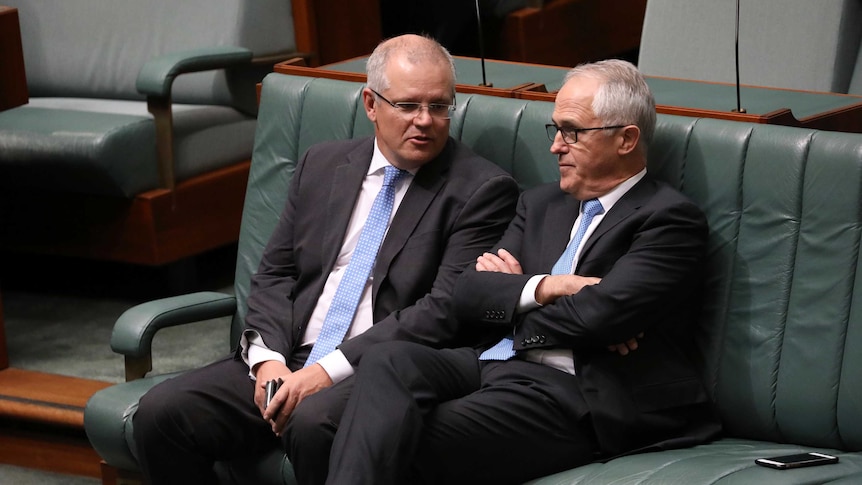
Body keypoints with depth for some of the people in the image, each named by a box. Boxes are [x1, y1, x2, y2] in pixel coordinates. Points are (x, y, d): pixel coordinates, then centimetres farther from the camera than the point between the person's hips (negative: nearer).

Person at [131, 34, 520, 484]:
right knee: (161, 412, -16)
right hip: (289, 359, 5)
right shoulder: (322, 164, 16)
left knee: (314, 424, -37)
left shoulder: (482, 190, -1)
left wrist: (331, 369, -17)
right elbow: (274, 273, 15)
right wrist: (267, 359, -5)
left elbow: (446, 311, -10)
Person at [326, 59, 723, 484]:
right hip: (493, 366, 7)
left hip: (571, 393, -7)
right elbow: (467, 296, 13)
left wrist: (511, 292, 3)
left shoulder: (670, 219, -1)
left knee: (413, 446, -28)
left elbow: (597, 314, -16)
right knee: (389, 361, -25)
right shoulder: (541, 204, 23)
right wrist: (542, 287, -6)